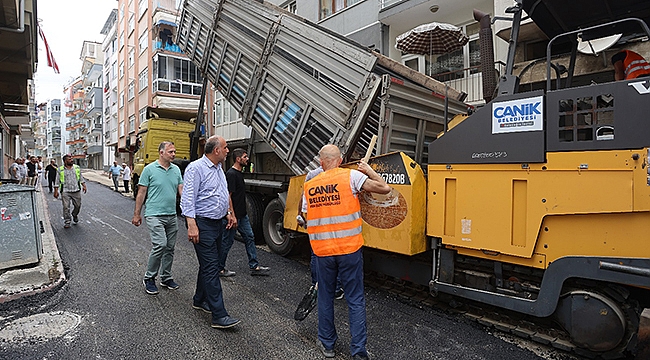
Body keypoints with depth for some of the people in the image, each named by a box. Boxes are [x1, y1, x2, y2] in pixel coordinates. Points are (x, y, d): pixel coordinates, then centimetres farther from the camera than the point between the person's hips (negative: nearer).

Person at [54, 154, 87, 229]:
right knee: (66, 207, -4)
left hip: (76, 191, 2)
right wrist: (56, 191, 0)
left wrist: (84, 185, 4)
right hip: (65, 191, -2)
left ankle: (75, 215, 37)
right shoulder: (60, 170, 2)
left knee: (78, 205, 8)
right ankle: (67, 222, 7)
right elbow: (57, 181, 4)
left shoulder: (77, 167, 8)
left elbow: (81, 178, 14)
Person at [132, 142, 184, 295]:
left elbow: (182, 189, 7)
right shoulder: (149, 169, -4)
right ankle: (149, 278, 5)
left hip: (172, 215, 5)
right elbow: (141, 193, -1)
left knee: (170, 248, 10)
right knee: (160, 245, -14)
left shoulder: (176, 169, 8)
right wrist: (136, 214, 0)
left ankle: (166, 278, 25)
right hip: (155, 215, -5)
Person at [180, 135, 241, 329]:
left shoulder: (219, 168, 15)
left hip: (217, 223, 9)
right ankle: (219, 315, -5)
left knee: (208, 264, 18)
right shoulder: (196, 168, -14)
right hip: (203, 224, -9)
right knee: (211, 267, -8)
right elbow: (187, 199, -19)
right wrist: (191, 225, -25)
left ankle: (200, 300, 35)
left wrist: (230, 213, 22)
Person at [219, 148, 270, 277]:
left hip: (242, 214, 10)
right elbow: (228, 196, -21)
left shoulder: (240, 173, 13)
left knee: (249, 238, 10)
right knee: (227, 242, 3)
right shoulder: (231, 174, -17)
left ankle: (254, 266, 16)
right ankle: (220, 269, 18)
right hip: (234, 215, -10)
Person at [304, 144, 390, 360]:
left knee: (325, 297, 18)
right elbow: (385, 188, -5)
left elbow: (308, 216, 13)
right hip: (349, 249, -2)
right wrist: (370, 172, 11)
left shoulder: (309, 186, 6)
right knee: (355, 300, 9)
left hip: (322, 251, 3)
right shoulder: (352, 176, -6)